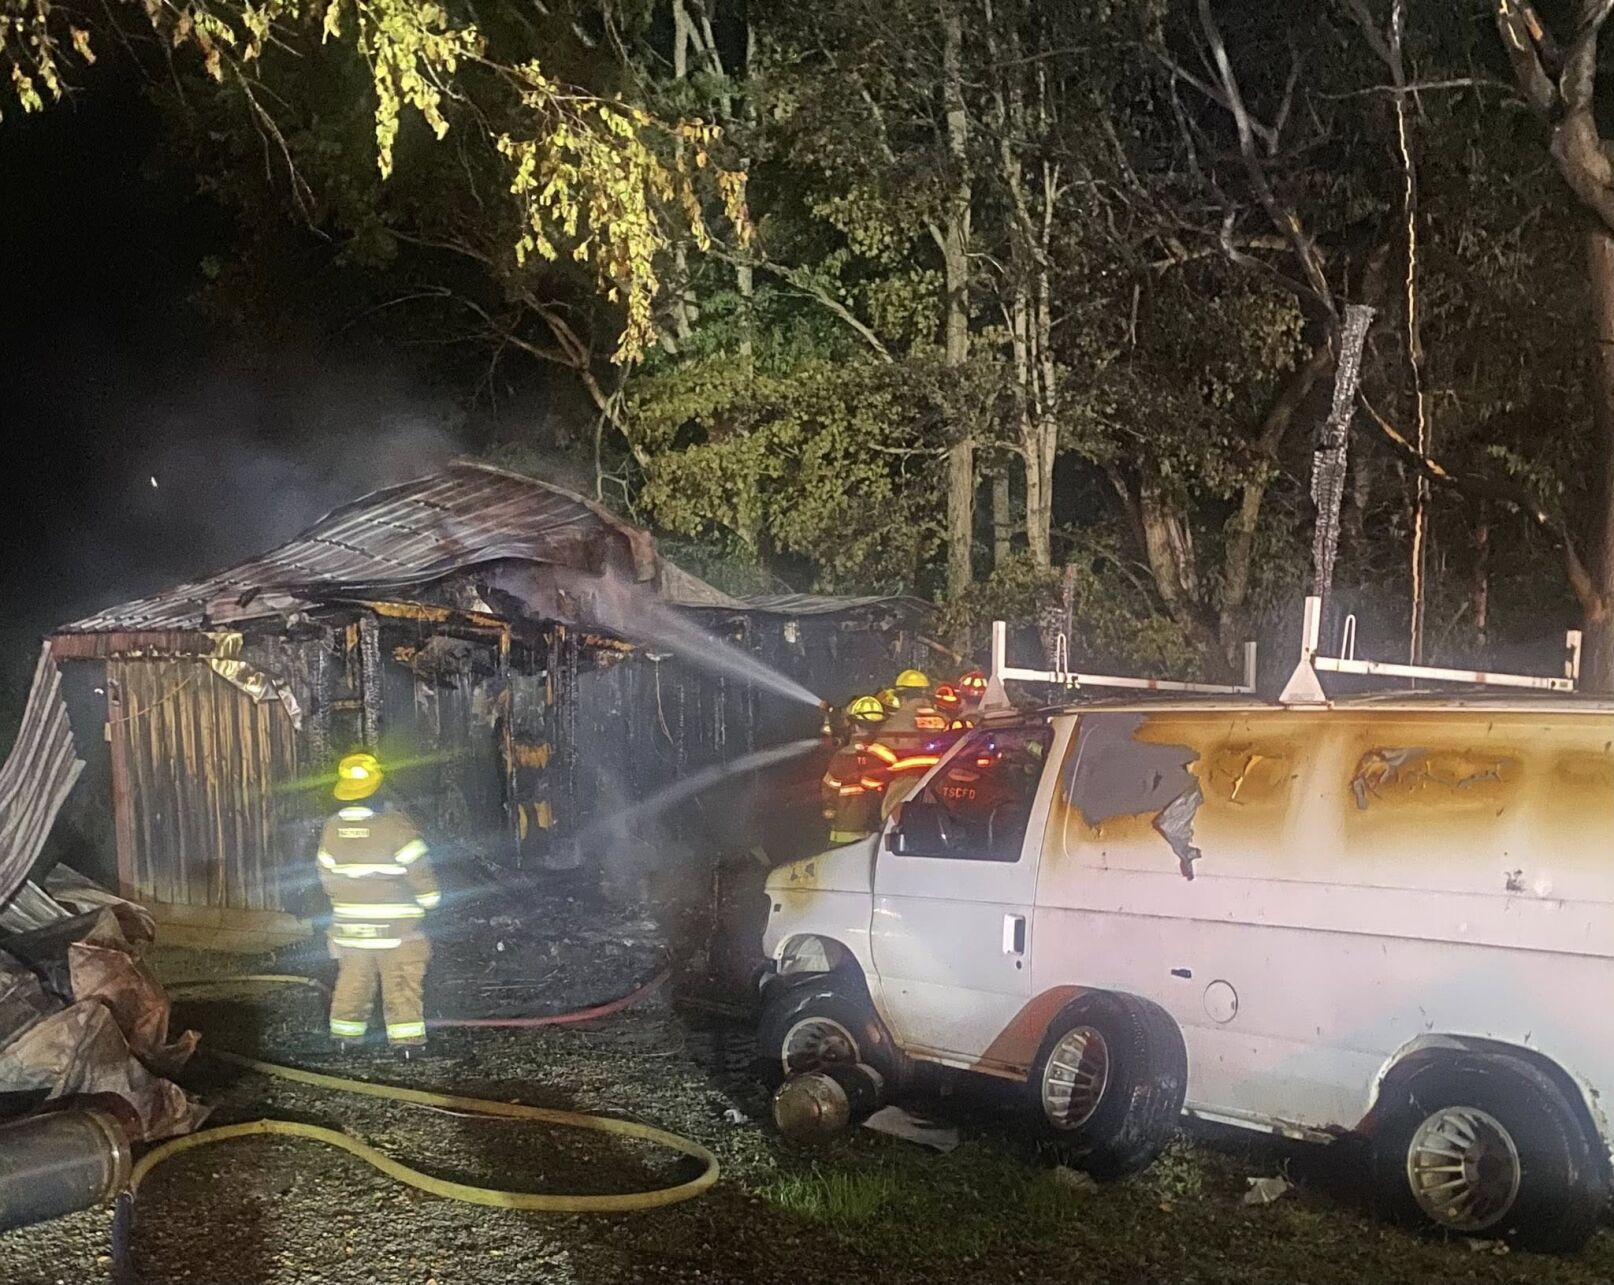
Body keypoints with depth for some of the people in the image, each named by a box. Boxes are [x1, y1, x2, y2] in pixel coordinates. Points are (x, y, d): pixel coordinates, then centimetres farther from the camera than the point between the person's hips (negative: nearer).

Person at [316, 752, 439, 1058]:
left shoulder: (332, 828, 0)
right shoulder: (394, 824, -16)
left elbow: (327, 874, 9)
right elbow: (418, 868, -13)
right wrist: (430, 900, 3)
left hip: (350, 924, 5)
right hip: (396, 925, -5)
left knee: (353, 979, 17)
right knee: (401, 981, 1)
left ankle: (345, 1033, 24)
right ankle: (406, 1037, 0)